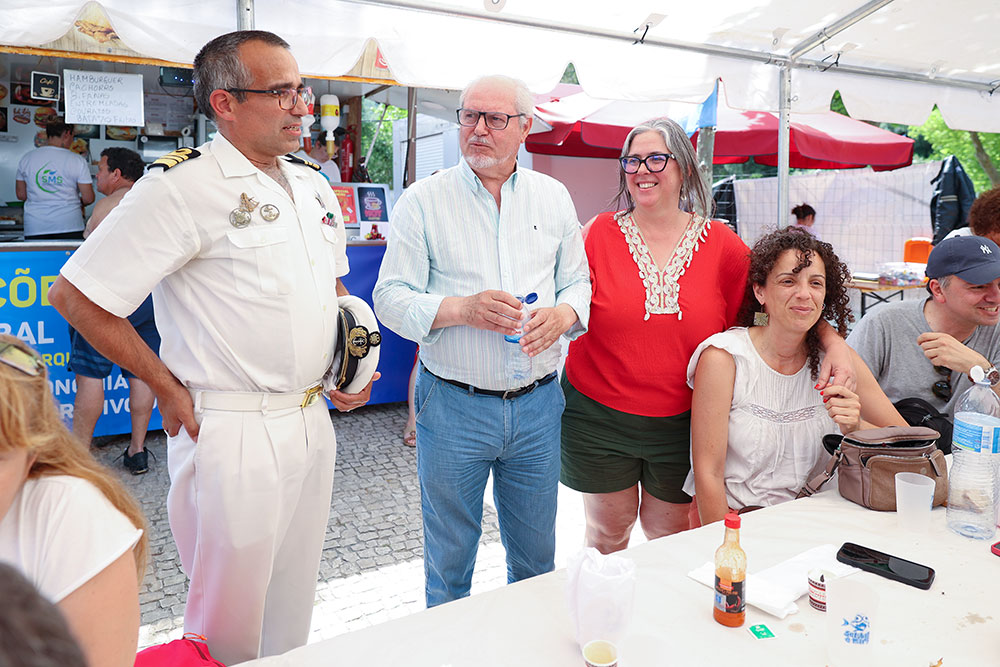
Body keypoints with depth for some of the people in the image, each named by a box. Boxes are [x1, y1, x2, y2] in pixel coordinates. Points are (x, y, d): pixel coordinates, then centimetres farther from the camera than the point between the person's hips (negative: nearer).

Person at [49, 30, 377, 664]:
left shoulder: (314, 185, 8)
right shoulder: (182, 188, -15)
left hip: (314, 424, 7)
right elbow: (75, 295, -14)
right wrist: (170, 390, -12)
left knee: (293, 609, 23)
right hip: (233, 437, -7)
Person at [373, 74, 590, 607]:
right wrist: (461, 309, -23)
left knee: (536, 556, 19)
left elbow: (578, 282, 10)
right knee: (448, 561, 15)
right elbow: (390, 298, -7)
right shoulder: (423, 200, -3)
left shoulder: (553, 197, 8)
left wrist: (562, 314, -12)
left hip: (538, 404, 3)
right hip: (453, 407, -2)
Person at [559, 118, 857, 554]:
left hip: (681, 422, 1)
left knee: (671, 535, 17)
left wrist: (834, 342, -11)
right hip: (599, 418, -1)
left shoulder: (719, 243, -1)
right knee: (607, 534, 17)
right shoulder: (600, 233, -4)